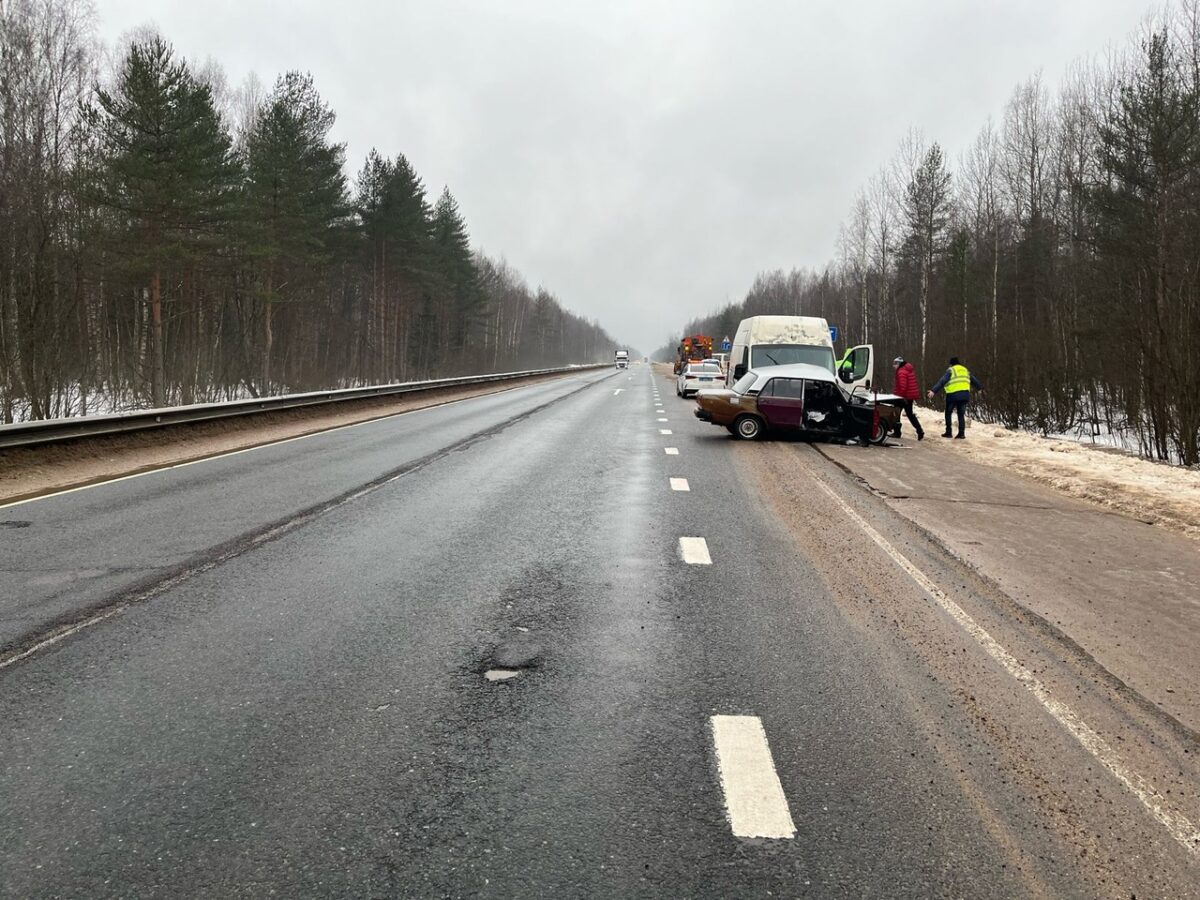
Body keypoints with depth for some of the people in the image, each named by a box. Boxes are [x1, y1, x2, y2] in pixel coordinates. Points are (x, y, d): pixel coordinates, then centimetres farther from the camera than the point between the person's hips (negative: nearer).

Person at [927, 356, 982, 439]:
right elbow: (973, 380, 33)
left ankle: (948, 432, 7)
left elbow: (942, 382, -14)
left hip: (953, 395, -5)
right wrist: (979, 387, 52)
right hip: (965, 394, 5)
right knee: (961, 415, 11)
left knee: (948, 414, 10)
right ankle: (961, 433, 4)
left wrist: (933, 391, -22)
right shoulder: (965, 370, 18)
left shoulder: (950, 371, 0)